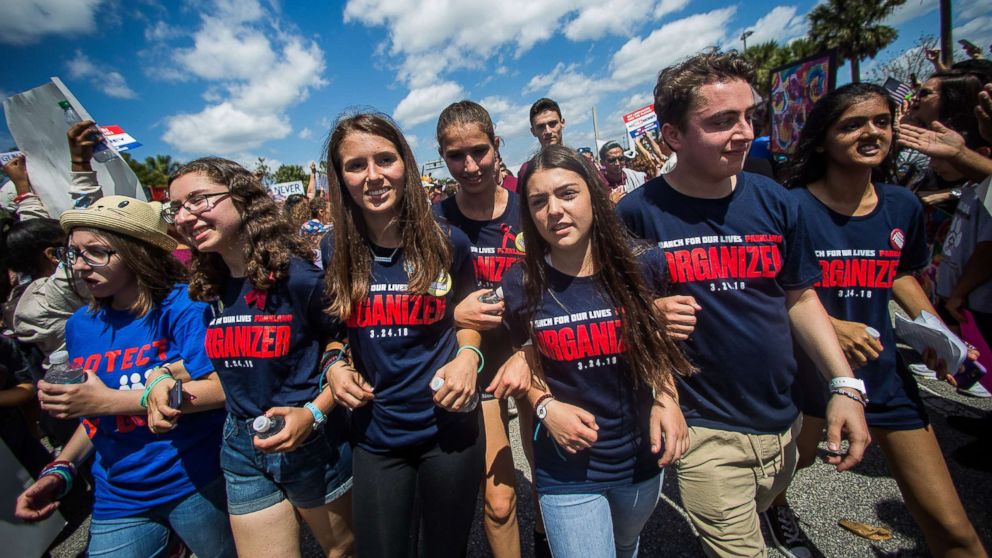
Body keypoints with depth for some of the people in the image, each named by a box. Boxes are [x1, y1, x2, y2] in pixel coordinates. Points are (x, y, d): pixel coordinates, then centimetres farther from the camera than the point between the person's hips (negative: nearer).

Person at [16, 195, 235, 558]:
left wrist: (108, 400, -22)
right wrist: (61, 470, 2)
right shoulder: (80, 325, 5)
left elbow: (221, 388, -25)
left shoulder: (181, 305, -15)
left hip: (196, 483, -5)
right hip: (118, 500, 5)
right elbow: (95, 416, 16)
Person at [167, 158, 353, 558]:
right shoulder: (207, 288, 1)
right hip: (242, 449, 5)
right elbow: (229, 369, 13)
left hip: (312, 444, -5)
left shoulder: (298, 275, -19)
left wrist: (314, 413, -24)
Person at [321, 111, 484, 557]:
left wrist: (468, 356, -13)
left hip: (449, 426, -1)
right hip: (374, 435, 1)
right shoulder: (334, 251, -4)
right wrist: (335, 364, -7)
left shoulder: (448, 242, -9)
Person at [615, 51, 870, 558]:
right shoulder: (639, 213, -15)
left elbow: (801, 298, 6)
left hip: (782, 421, 6)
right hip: (704, 430, -5)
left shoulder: (774, 201, -3)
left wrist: (844, 385, -1)